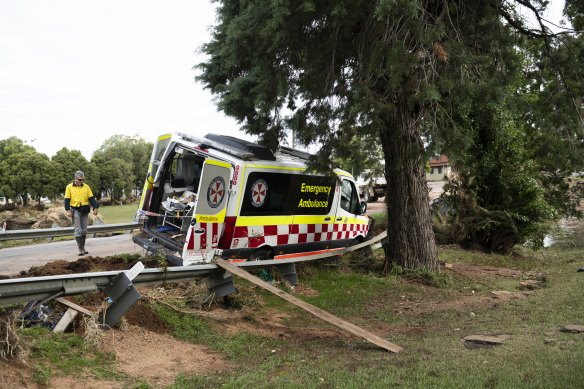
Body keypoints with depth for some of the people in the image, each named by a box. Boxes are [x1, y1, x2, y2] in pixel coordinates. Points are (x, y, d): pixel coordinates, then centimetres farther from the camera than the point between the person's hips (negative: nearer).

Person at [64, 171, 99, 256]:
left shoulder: (86, 187, 6)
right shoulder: (69, 187, 0)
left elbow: (91, 198, 4)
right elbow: (67, 200, -2)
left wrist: (95, 208, -6)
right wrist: (68, 210, -11)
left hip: (85, 210, 3)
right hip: (75, 210, -3)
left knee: (84, 230, 9)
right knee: (78, 230, -7)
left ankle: (83, 248, 20)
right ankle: (81, 249, -6)